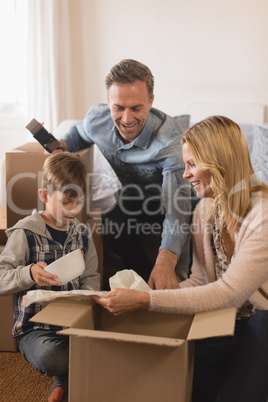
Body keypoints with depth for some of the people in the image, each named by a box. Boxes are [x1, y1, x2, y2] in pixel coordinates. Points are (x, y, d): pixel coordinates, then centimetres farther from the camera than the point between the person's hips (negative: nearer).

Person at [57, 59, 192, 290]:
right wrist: (63, 145, -12)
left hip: (159, 204, -4)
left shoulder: (171, 139, -35)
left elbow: (177, 207, -45)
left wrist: (166, 260, -62)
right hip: (124, 199, 5)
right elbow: (80, 133, 12)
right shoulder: (97, 118, -18)